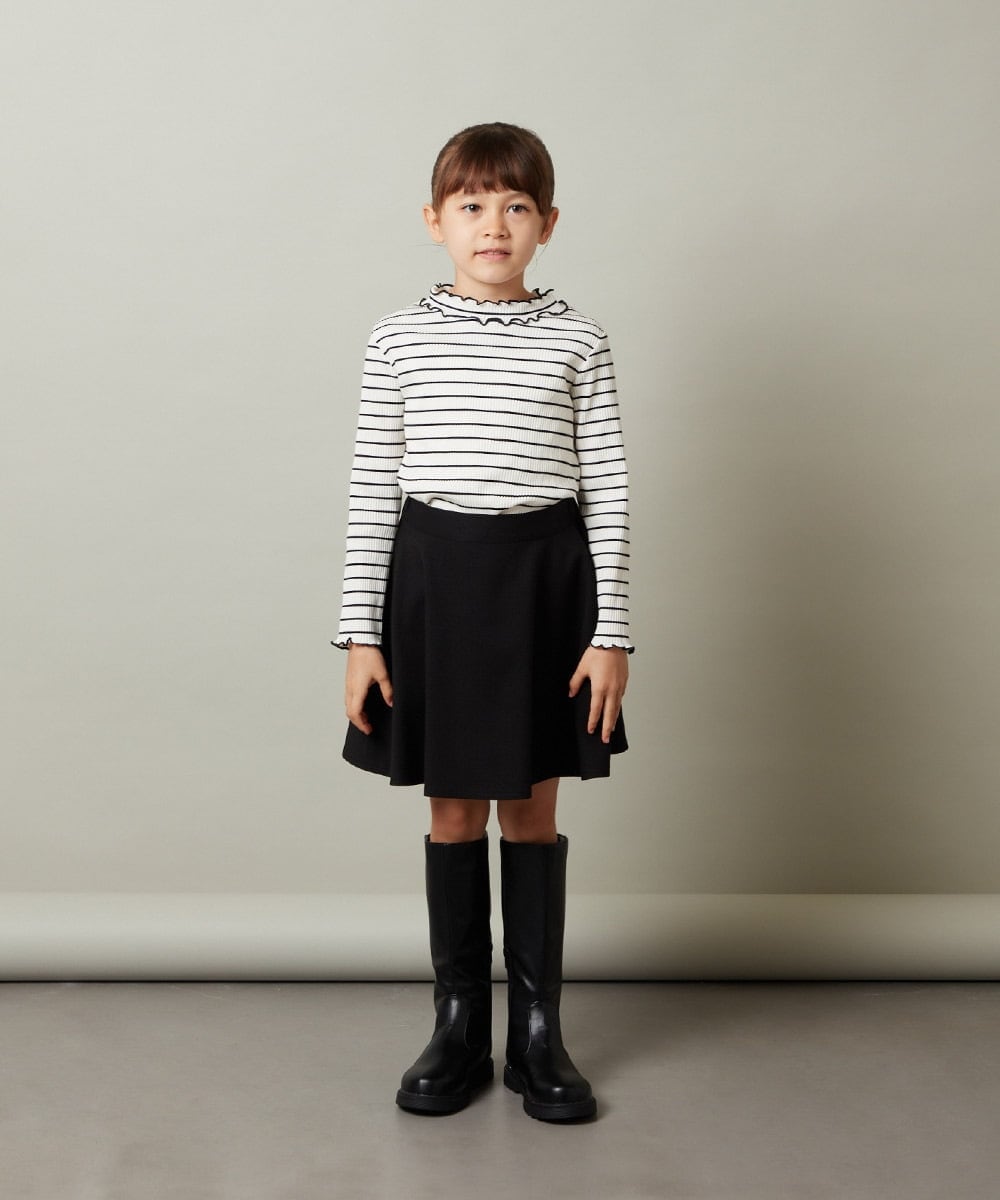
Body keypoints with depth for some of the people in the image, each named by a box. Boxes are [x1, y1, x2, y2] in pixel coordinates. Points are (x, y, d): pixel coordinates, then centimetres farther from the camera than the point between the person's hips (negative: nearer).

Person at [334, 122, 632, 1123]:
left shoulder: (576, 340, 3)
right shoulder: (401, 336, 4)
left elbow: (605, 490, 2)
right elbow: (372, 488, 3)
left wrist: (610, 631, -3)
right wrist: (360, 631, -2)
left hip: (545, 576, 0)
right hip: (433, 574, 1)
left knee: (532, 809, 7)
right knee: (452, 812, 8)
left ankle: (537, 1030, 21)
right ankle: (459, 1024, 23)